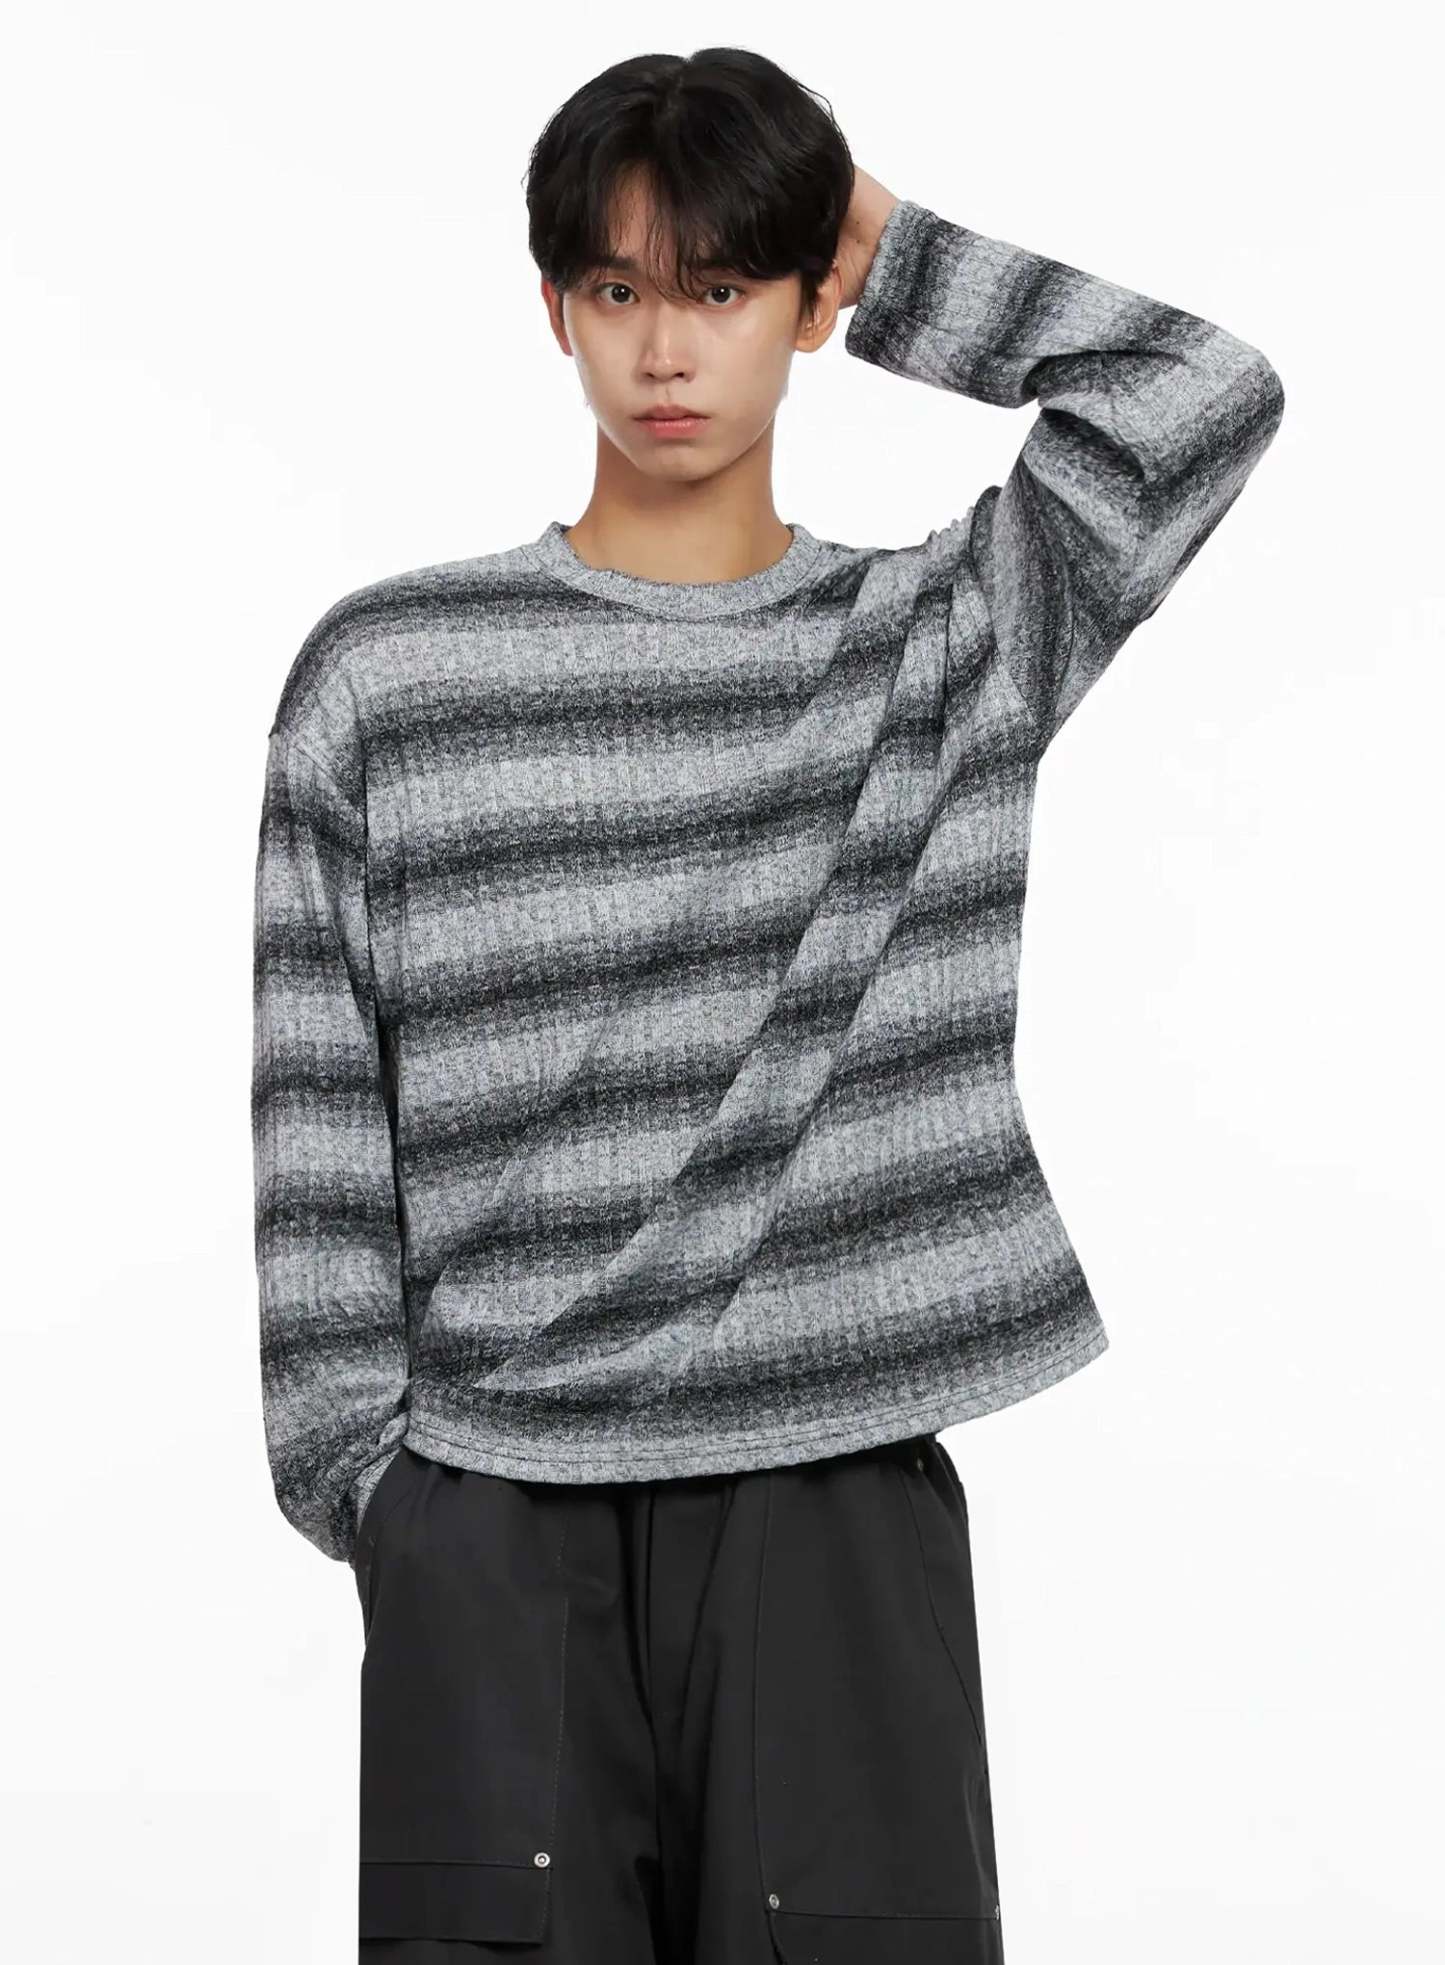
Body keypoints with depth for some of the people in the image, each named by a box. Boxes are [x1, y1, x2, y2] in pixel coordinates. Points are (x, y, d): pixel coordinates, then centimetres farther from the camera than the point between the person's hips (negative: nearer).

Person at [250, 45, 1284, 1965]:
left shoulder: (950, 638, 8)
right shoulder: (385, 674, 5)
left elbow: (1208, 397, -6)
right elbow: (321, 1118, 5)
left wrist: (897, 260, 5)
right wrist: (363, 1470, -1)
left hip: (842, 1494, 1)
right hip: (492, 1515, 0)